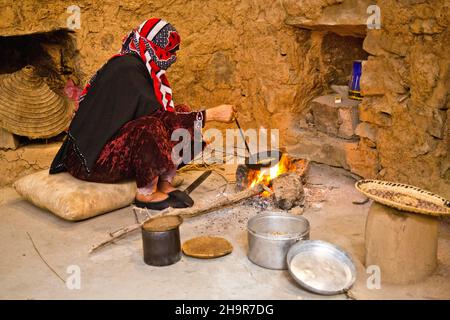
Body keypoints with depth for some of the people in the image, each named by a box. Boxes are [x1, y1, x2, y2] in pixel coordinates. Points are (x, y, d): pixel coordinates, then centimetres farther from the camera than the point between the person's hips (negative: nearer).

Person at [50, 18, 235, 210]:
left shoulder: (139, 67, 7)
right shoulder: (127, 69, -20)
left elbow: (157, 113, 17)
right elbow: (158, 117, -25)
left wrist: (194, 136, 19)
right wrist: (211, 114, -21)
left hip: (117, 146, 10)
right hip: (92, 161, -9)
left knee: (181, 113, 3)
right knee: (151, 128, -34)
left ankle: (164, 183, -2)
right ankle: (146, 194, -13)